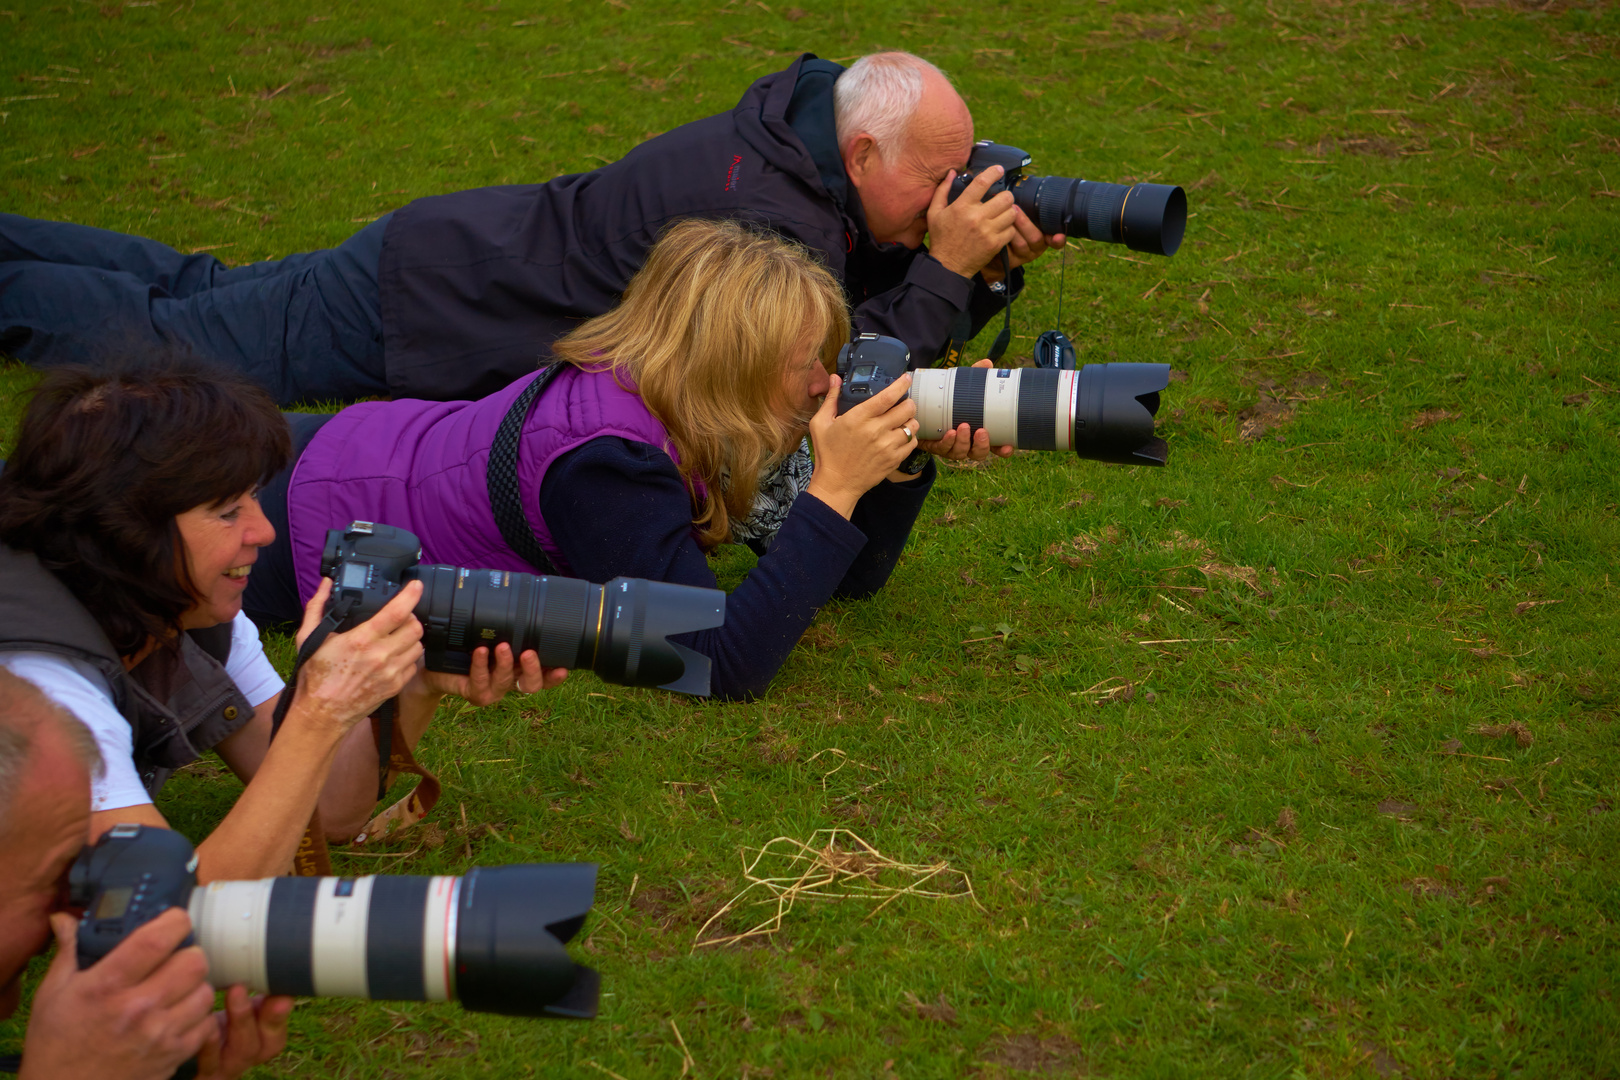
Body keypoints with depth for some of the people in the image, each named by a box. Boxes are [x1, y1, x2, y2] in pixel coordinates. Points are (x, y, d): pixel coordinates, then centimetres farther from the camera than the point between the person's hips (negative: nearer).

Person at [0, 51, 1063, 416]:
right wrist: (949, 268, -28)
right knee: (155, 340, 8)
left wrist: (991, 267, -11)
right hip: (413, 307, -8)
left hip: (465, 249, 8)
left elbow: (873, 287, 5)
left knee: (197, 291, 23)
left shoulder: (805, 130, -5)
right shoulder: (762, 217, -33)